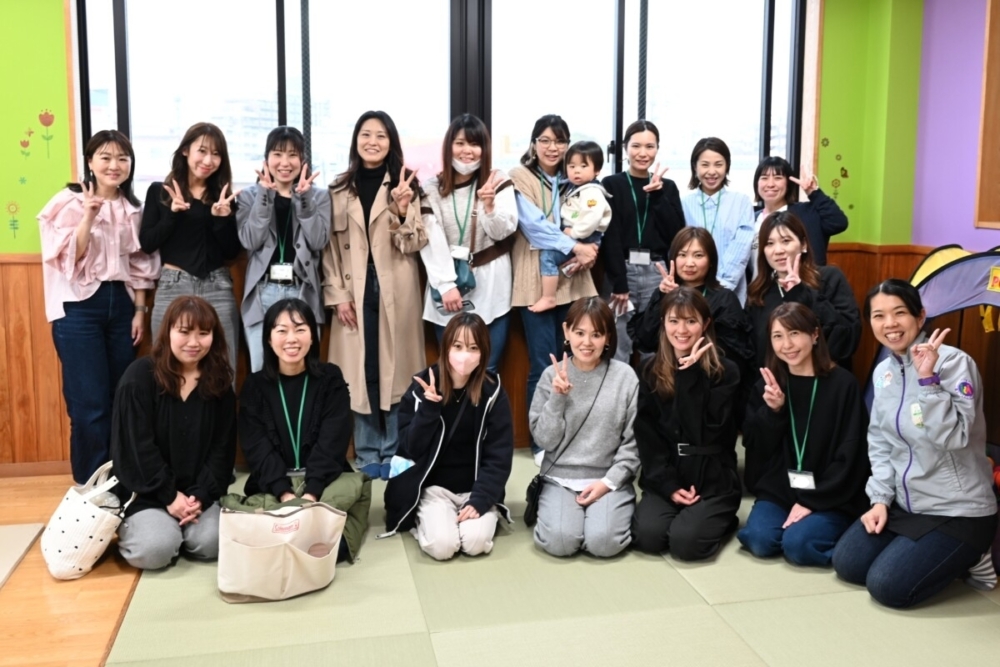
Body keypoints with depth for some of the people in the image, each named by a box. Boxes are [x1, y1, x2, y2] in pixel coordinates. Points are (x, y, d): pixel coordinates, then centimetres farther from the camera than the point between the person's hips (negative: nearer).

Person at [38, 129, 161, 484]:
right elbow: (68, 259, -12)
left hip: (121, 305, 5)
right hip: (79, 307, -5)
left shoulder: (132, 208, 10)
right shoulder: (70, 202, -5)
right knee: (90, 403, -6)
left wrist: (140, 310, 6)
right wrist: (89, 216, -22)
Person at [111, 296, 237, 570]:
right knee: (155, 550, -26)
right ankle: (128, 529, 12)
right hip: (146, 493, -3)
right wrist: (169, 495, -16)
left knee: (211, 544, -22)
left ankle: (178, 527, 14)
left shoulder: (220, 383, 2)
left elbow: (223, 448, 1)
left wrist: (201, 496, -13)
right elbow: (135, 446, -13)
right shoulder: (139, 376, -10)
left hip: (198, 492, 3)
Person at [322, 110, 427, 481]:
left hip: (395, 291, -1)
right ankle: (367, 455, 15)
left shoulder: (405, 185, 4)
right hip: (354, 290, 1)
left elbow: (413, 245, -3)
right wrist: (337, 294, -3)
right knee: (360, 371, 4)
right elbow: (330, 246, 5)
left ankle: (394, 453, 15)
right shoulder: (338, 189, 8)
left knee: (395, 369, 3)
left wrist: (402, 211, -19)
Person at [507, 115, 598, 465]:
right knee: (543, 365, -5)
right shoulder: (519, 178, -1)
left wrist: (586, 253, -9)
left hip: (572, 279, 5)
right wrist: (575, 246, -20)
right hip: (537, 281, -5)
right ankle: (541, 442, 6)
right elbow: (533, 225, -13)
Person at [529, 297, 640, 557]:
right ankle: (545, 505, 8)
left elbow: (634, 442, -2)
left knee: (604, 542, -25)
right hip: (560, 479, 1)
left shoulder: (625, 376, -2)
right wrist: (557, 398, -15)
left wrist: (609, 482, -11)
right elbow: (544, 440, -2)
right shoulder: (552, 375, 0)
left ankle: (619, 513, 7)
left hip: (610, 479, 0)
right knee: (559, 541, -24)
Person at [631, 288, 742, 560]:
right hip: (664, 478, 2)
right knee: (647, 536, -22)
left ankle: (721, 519, 8)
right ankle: (676, 509, 10)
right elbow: (646, 436, 1)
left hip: (713, 479, -2)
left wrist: (690, 374, -19)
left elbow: (707, 431, -17)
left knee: (685, 542, -23)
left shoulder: (726, 372, -5)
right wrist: (669, 485, -11)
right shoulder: (651, 372, 5)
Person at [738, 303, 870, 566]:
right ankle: (791, 523, 7)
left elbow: (850, 456, -8)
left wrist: (812, 501, -13)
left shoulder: (843, 384, -7)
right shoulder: (766, 385, 5)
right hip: (777, 491, 3)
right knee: (760, 541, -22)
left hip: (830, 499, -3)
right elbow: (756, 448, 1)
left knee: (797, 544, -27)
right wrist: (772, 411, -16)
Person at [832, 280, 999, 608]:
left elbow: (953, 438, -28)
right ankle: (938, 554, 16)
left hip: (958, 513, -7)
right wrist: (880, 498, 1)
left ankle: (969, 558, 9)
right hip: (905, 505, 7)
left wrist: (928, 379, -33)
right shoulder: (882, 372, 4)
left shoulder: (953, 362, -19)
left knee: (887, 586, -16)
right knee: (847, 564, -1)